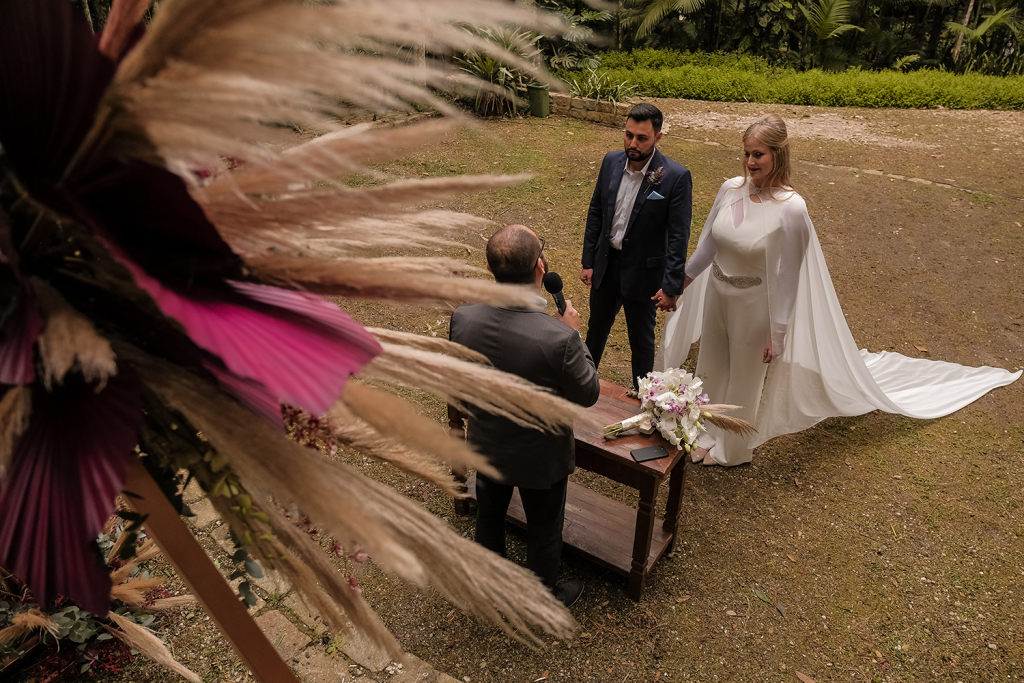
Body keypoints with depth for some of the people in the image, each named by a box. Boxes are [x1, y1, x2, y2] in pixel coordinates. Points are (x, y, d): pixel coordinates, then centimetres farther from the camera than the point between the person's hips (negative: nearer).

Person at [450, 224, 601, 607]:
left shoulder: (462, 318, -24)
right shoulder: (558, 338, -38)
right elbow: (587, 395, -19)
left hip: (486, 446, 4)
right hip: (540, 457, -4)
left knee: (489, 515, 31)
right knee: (544, 531, 24)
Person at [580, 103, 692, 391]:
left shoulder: (676, 177, -18)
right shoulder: (611, 162, -4)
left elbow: (679, 236, -15)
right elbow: (595, 213, 5)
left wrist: (671, 286, -17)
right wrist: (588, 261, 5)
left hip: (643, 272, -4)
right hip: (606, 264, 5)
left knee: (641, 340, 13)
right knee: (596, 327, 23)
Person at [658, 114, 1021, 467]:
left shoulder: (790, 207, -24)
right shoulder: (730, 189, -9)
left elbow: (787, 275, -18)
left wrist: (777, 333, -13)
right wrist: (684, 278, 15)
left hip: (754, 305, -5)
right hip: (716, 294, 5)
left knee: (744, 378, 16)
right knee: (712, 370, 22)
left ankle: (731, 448, 40)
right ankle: (710, 433, 47)